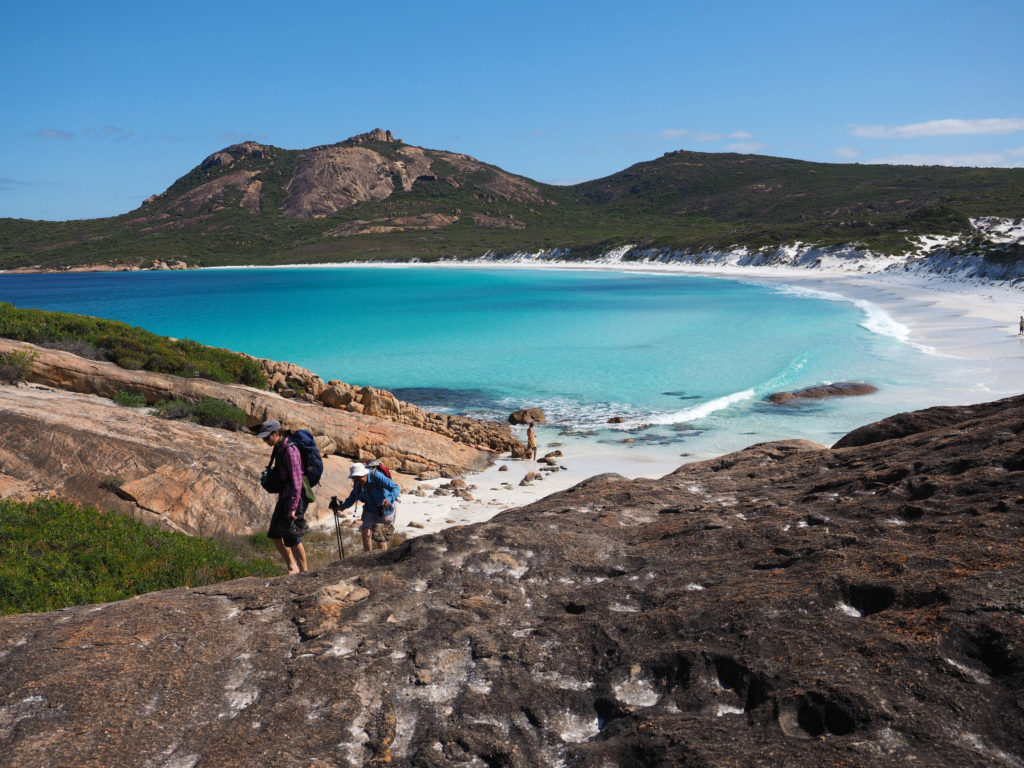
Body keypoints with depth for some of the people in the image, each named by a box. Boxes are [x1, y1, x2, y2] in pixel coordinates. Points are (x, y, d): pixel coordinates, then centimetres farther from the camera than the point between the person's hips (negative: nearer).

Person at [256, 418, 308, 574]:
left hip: (295, 498, -9)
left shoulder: (290, 450, -20)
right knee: (274, 534, 11)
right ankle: (292, 567, 23)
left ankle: (303, 572, 10)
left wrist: (293, 507, -24)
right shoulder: (278, 448, 9)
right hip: (284, 497, 9)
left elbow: (296, 481, -23)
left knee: (292, 538, -3)